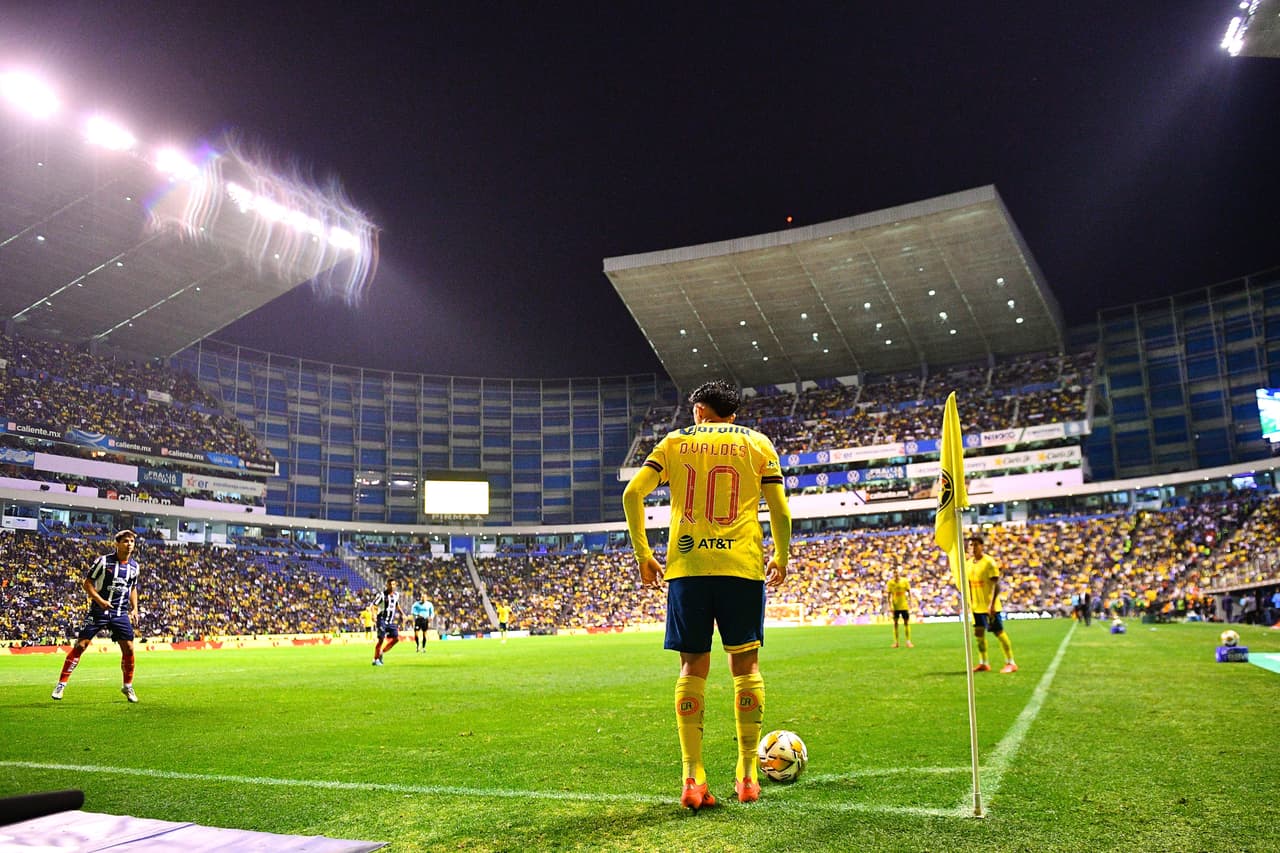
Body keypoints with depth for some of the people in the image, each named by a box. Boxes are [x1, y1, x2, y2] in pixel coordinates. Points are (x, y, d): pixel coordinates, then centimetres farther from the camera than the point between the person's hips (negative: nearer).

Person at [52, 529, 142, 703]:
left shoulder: (134, 566, 7)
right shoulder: (103, 560, -7)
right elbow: (87, 583, -4)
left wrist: (134, 608, 9)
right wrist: (100, 600, -17)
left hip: (121, 613, 3)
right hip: (99, 611, -3)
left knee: (128, 648, -2)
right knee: (80, 645, -6)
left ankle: (128, 687, 15)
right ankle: (61, 684, 7)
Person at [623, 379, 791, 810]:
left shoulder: (675, 441, 13)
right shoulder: (757, 442, 11)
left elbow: (633, 493, 2)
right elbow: (779, 508, 3)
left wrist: (643, 555, 9)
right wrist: (781, 559, 17)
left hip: (686, 566, 1)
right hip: (742, 565, 0)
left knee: (693, 667, 5)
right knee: (745, 665, 8)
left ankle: (692, 779, 2)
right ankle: (747, 775, 10)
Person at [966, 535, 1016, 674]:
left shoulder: (989, 562, -13)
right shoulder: (969, 564, 9)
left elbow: (996, 585, -17)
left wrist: (992, 604, -23)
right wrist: (970, 603, 13)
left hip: (990, 606, -7)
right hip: (977, 606, 7)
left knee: (999, 632, -3)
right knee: (979, 633, 9)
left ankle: (1010, 663, 5)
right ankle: (983, 664, 18)